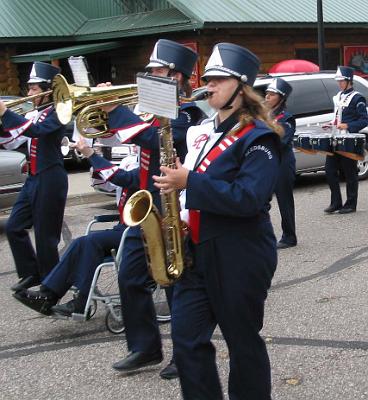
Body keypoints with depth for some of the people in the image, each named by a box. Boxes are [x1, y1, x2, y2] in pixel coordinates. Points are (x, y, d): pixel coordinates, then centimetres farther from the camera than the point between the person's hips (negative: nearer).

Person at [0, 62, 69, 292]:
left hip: (51, 180, -9)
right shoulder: (33, 115, 14)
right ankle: (31, 273, 23)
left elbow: (35, 130, -28)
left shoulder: (57, 114, -10)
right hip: (34, 178, 9)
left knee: (45, 234, -1)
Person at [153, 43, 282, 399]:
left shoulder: (257, 137, -12)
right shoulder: (203, 132, 13)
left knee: (243, 341, 6)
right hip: (198, 251, 8)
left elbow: (248, 199, -24)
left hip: (240, 259, -7)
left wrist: (189, 182, -24)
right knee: (186, 338, 7)